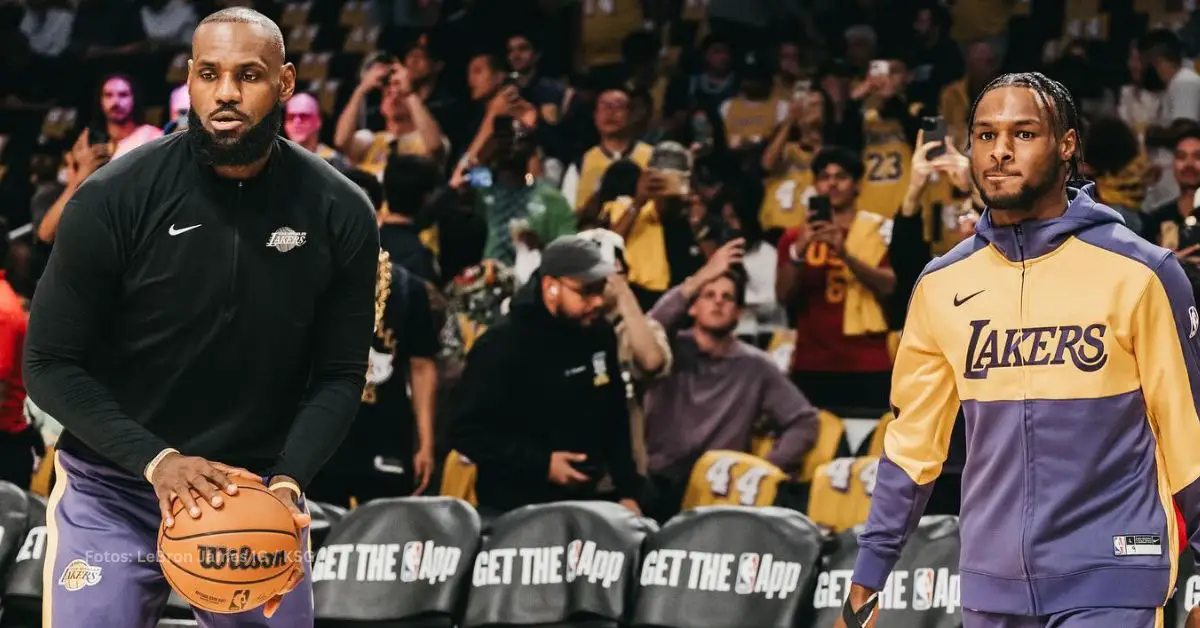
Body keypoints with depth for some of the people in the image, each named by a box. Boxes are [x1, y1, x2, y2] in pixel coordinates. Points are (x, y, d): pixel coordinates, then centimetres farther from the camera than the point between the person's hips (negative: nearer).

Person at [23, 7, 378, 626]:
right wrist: (156, 460, -22)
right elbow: (51, 365, -10)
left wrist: (287, 481, -18)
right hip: (112, 490, -2)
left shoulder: (340, 215, -6)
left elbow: (338, 376, 0)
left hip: (259, 488, 2)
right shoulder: (113, 198, -13)